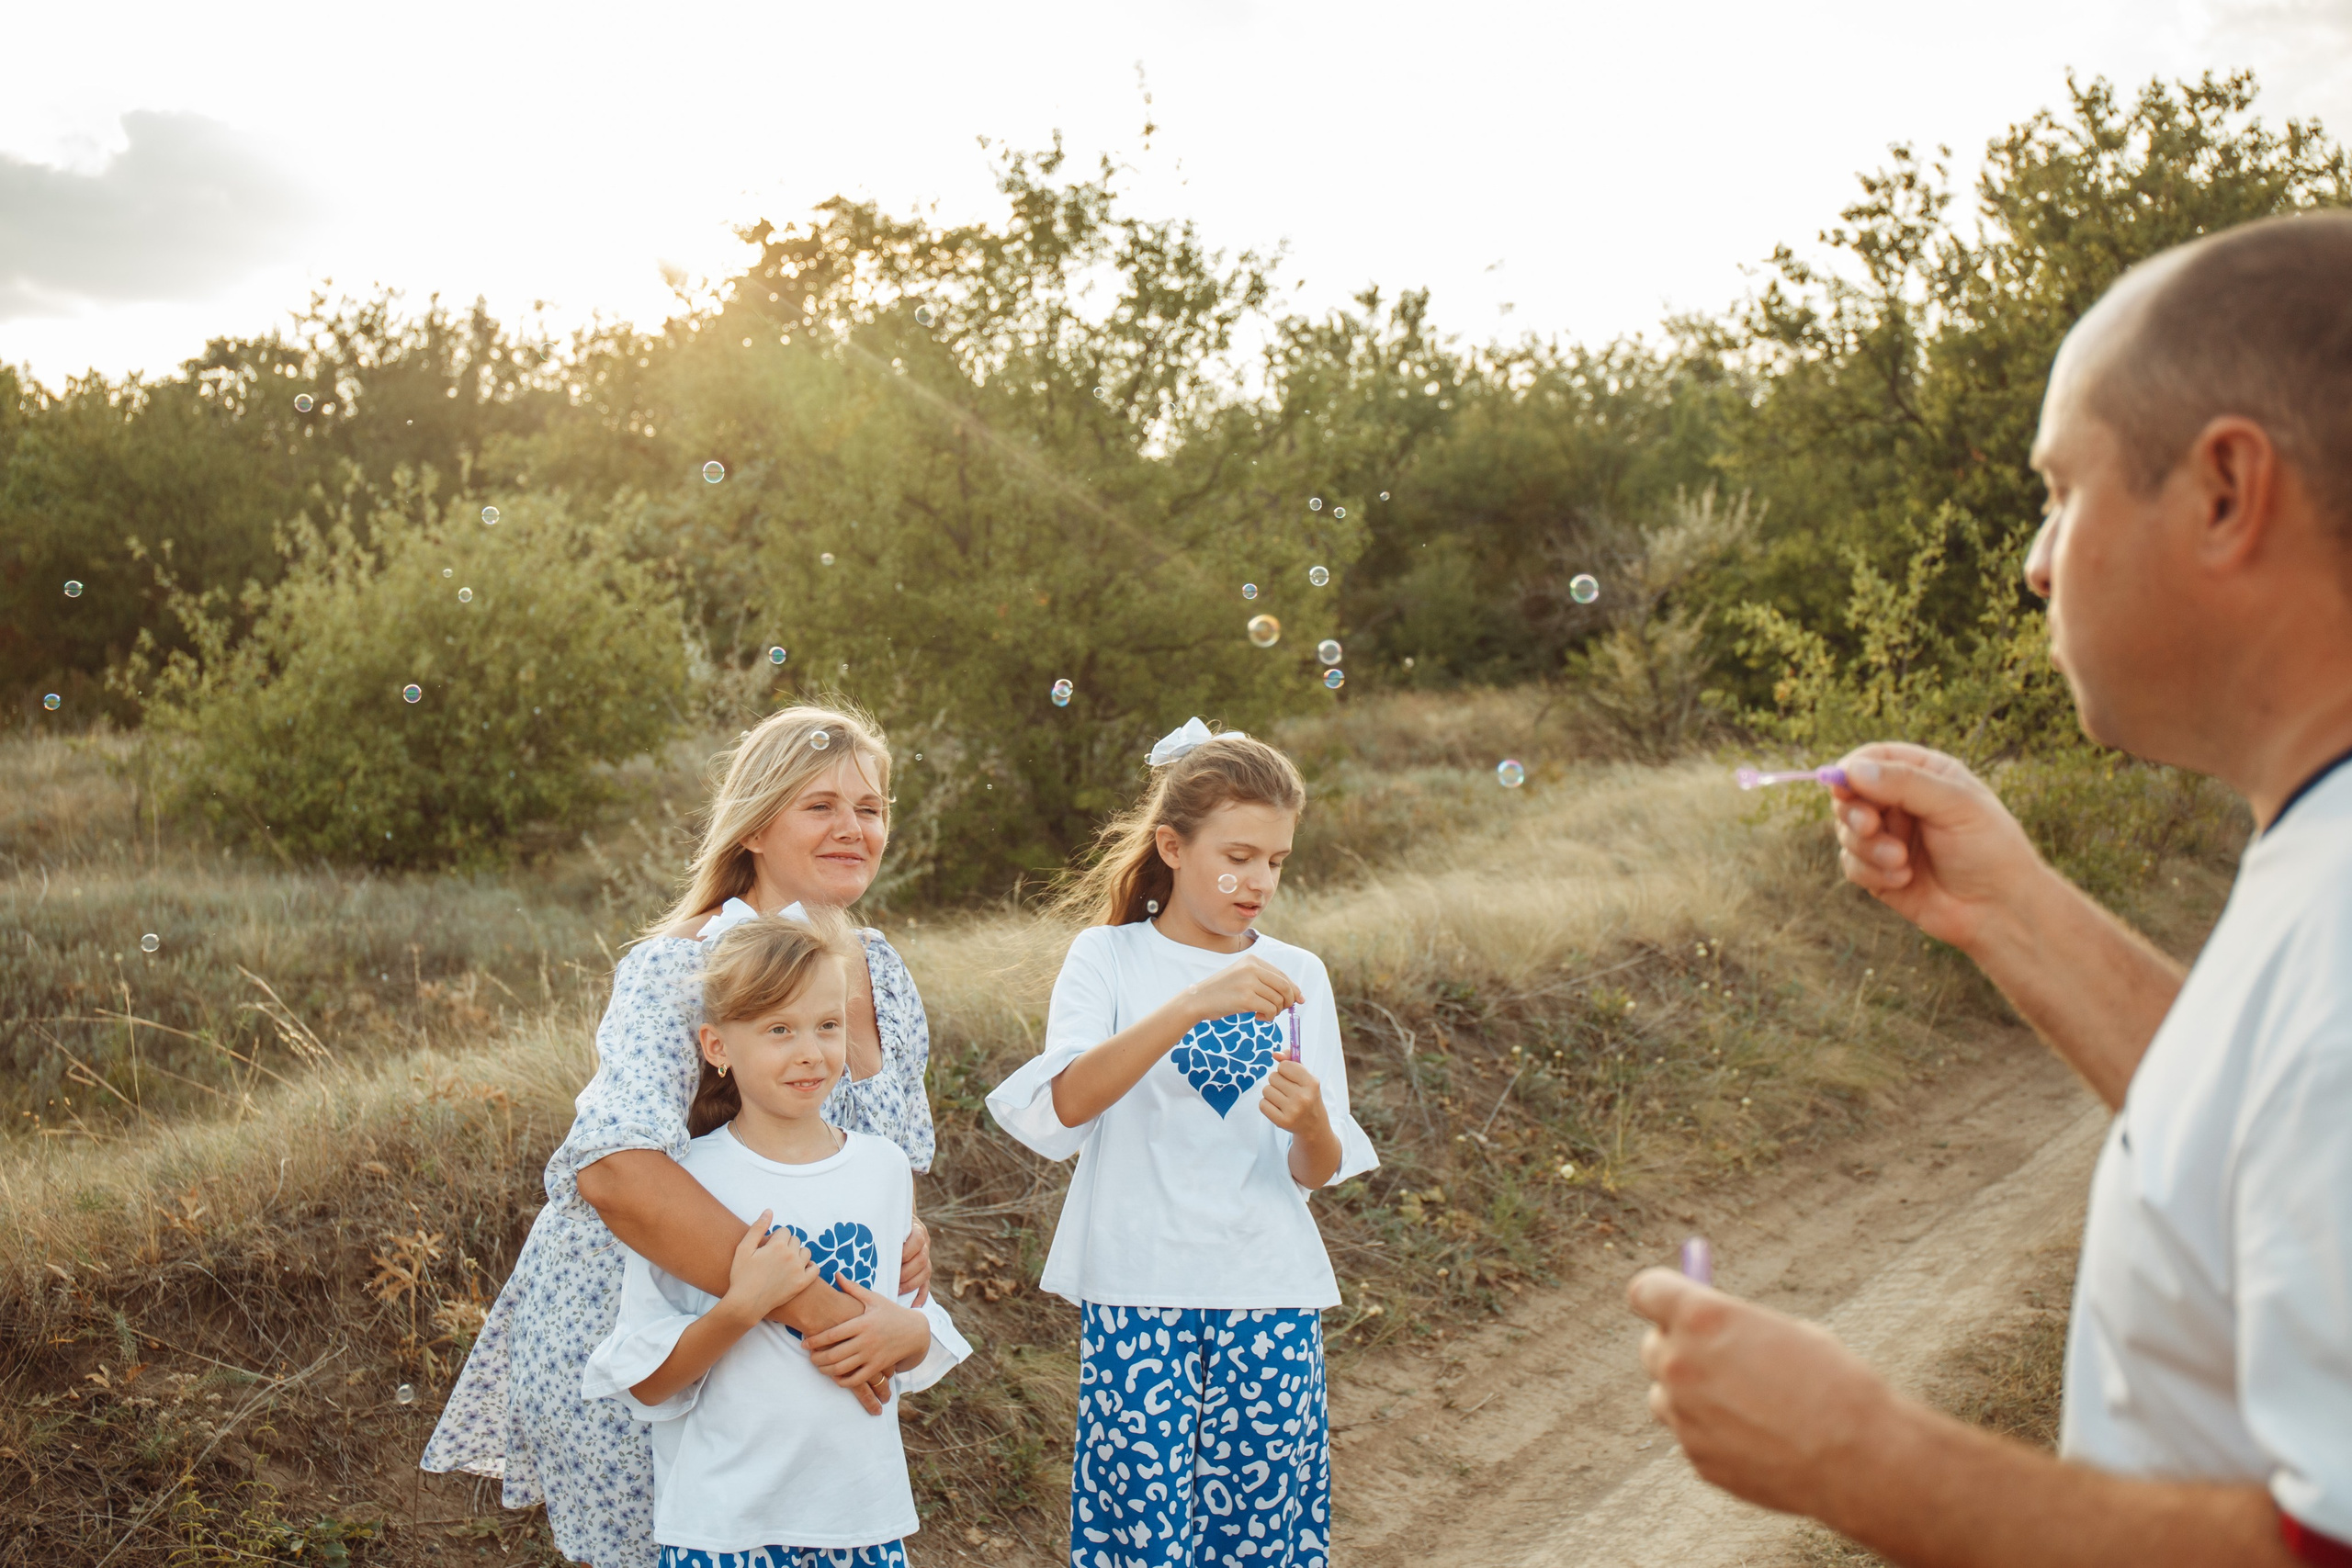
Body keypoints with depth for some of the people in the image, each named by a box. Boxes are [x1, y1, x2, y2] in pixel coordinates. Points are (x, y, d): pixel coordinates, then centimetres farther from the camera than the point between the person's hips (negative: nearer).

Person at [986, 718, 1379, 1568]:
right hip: (1140, 1288, -3)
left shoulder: (1299, 975, 10)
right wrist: (1195, 1003, -27)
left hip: (1269, 1291, 3)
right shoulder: (1108, 958, 1)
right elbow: (1065, 1104, -17)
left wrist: (1311, 1128, -17)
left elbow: (1317, 1174, 7)